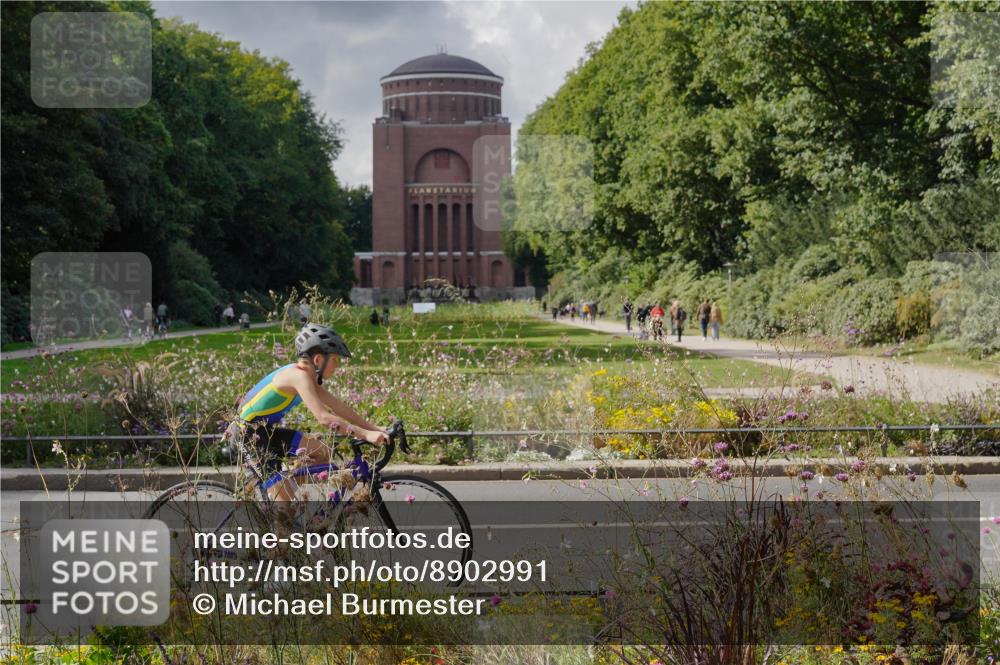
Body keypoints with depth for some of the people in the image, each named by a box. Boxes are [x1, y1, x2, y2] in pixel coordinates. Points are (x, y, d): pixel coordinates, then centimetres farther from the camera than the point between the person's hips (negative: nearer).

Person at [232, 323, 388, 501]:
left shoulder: (309, 377, 6)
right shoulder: (300, 376, -23)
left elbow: (340, 409, 9)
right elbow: (323, 417, -33)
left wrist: (375, 430, 2)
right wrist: (366, 435, -35)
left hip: (266, 430, 9)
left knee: (322, 454, 4)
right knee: (286, 502, -11)